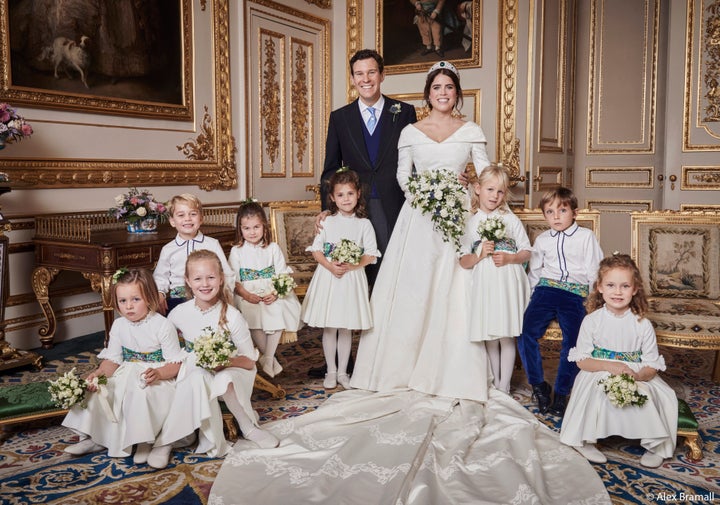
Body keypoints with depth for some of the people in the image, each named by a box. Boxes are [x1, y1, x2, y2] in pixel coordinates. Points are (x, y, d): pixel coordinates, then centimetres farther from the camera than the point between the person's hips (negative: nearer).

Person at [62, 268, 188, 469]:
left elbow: (176, 363, -15)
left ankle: (147, 441, -12)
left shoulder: (163, 326, -14)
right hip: (126, 375, 6)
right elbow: (113, 360, 3)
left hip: (156, 379, -6)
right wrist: (98, 373, -17)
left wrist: (158, 373, -34)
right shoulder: (119, 325, 4)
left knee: (141, 394, -33)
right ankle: (97, 438, 9)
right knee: (97, 391, -10)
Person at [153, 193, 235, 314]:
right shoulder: (168, 250, 11)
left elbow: (227, 275, 6)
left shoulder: (213, 244, 8)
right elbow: (160, 278, 18)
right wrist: (159, 294, -2)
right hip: (178, 299, 1)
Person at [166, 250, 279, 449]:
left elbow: (249, 361, -10)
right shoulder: (178, 314, -7)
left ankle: (250, 426, -11)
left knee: (224, 381, -36)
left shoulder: (231, 316, -14)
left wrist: (225, 361, -27)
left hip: (230, 371, -1)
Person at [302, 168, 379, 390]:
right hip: (327, 277, 0)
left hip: (352, 278, 0)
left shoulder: (364, 224, -1)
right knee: (329, 328, 7)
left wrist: (352, 266, -18)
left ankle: (342, 371, 23)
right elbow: (316, 250, 1)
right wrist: (329, 265, -16)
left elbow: (371, 255, -3)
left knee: (346, 328, 9)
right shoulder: (327, 222, 1)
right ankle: (331, 371, 21)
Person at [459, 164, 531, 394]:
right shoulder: (471, 223, 7)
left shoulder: (511, 219, 5)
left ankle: (504, 385, 11)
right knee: (490, 338, 8)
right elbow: (463, 261, 5)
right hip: (484, 285, 1)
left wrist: (508, 258, -12)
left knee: (507, 336, 0)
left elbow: (526, 252, 6)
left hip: (509, 283, -1)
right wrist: (480, 255, -13)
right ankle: (494, 382, 23)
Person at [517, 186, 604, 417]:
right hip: (546, 291, 2)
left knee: (572, 344, -12)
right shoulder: (542, 239, 16)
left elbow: (595, 270, 6)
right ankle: (539, 386, -2)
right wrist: (532, 297, 15)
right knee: (526, 334, -19)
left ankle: (561, 394, 5)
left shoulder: (586, 237, 7)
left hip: (575, 296, -2)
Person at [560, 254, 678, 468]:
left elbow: (652, 366, -3)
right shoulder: (592, 321, -6)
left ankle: (656, 445, -1)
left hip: (637, 380, 1)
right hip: (598, 376, -1)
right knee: (594, 388, -31)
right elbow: (581, 360, -6)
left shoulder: (643, 325, -4)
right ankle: (585, 441, -14)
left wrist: (637, 375, -26)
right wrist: (610, 366, -22)